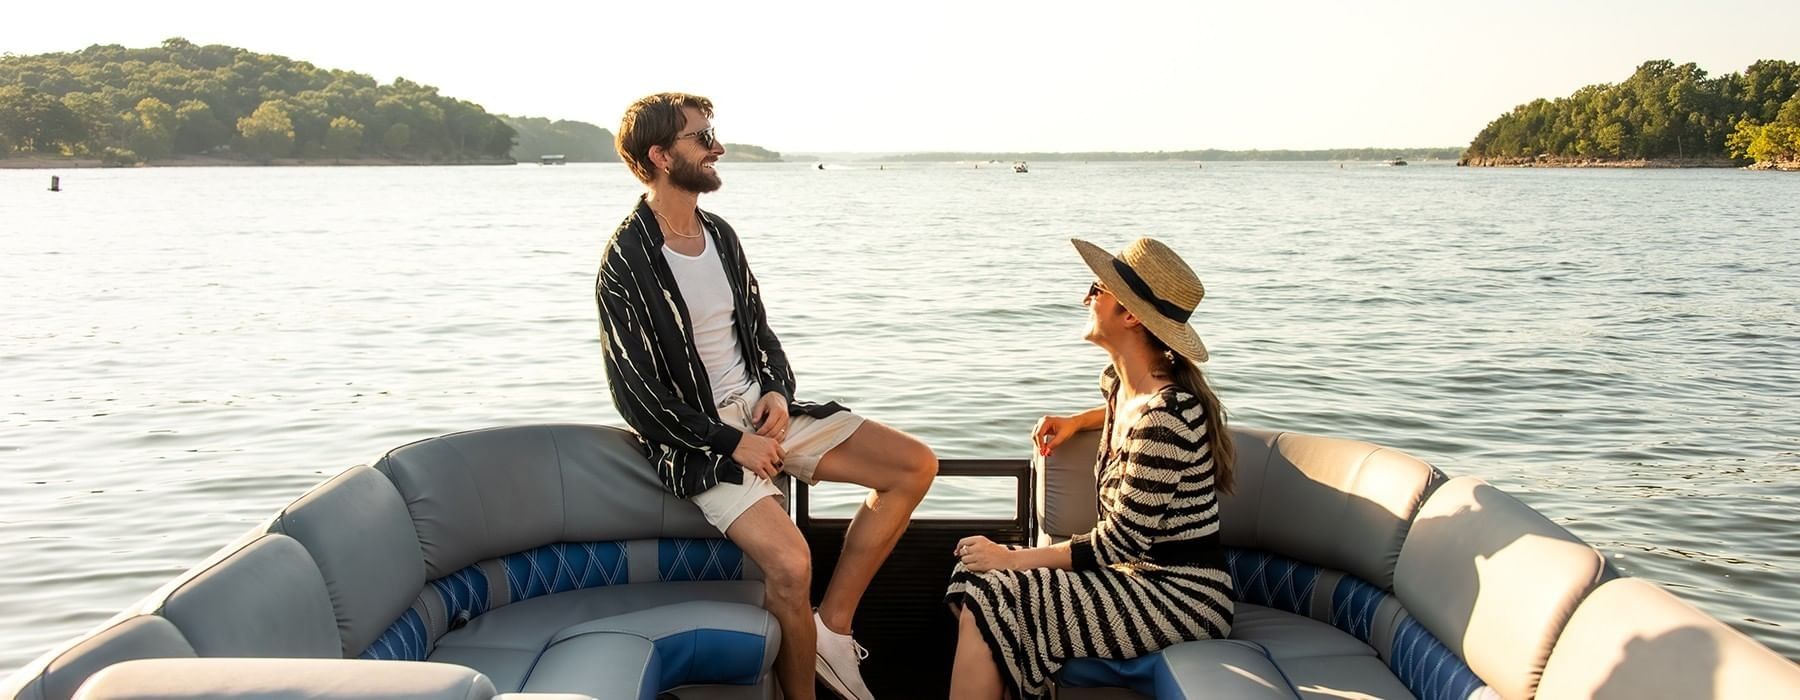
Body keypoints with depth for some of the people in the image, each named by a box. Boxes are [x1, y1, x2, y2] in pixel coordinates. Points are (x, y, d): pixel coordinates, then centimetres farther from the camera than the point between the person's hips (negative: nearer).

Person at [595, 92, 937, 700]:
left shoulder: (720, 234, 9)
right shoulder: (627, 261, -13)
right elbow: (637, 394, -14)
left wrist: (776, 391, -3)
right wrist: (731, 442, -16)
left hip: (764, 411, 8)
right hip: (699, 439, -8)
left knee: (916, 466, -1)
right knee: (790, 563, -30)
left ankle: (834, 625, 4)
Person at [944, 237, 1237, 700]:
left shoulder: (1164, 416, -24)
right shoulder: (1120, 381, 4)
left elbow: (1119, 543, -21)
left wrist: (1009, 558, -14)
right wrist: (1077, 421, 13)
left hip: (1180, 594, -9)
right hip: (1141, 572, 9)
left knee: (987, 604, -18)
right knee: (971, 578, 2)